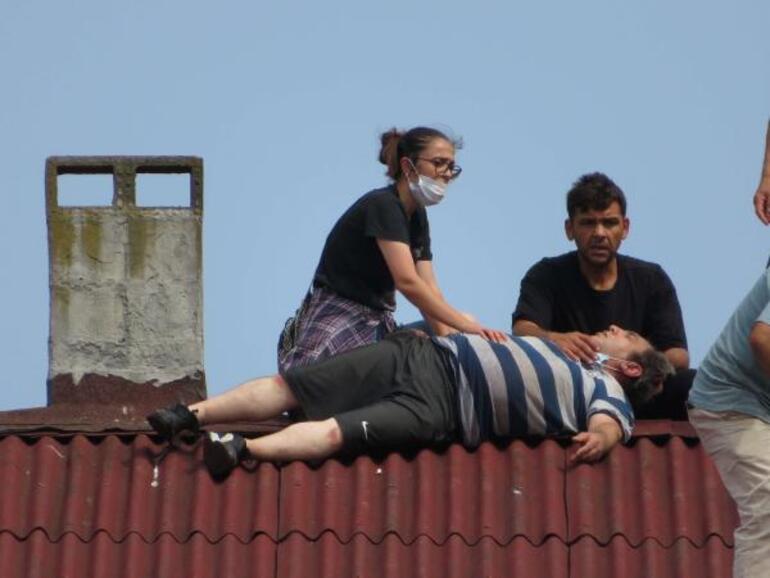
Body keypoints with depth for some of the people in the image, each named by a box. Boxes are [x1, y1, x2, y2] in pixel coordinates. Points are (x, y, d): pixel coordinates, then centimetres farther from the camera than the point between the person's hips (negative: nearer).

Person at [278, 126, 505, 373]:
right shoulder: (382, 205, -16)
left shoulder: (417, 216, 12)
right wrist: (468, 326, -30)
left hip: (377, 325, 9)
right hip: (336, 325, -9)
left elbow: (428, 288, 5)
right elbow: (407, 282, -28)